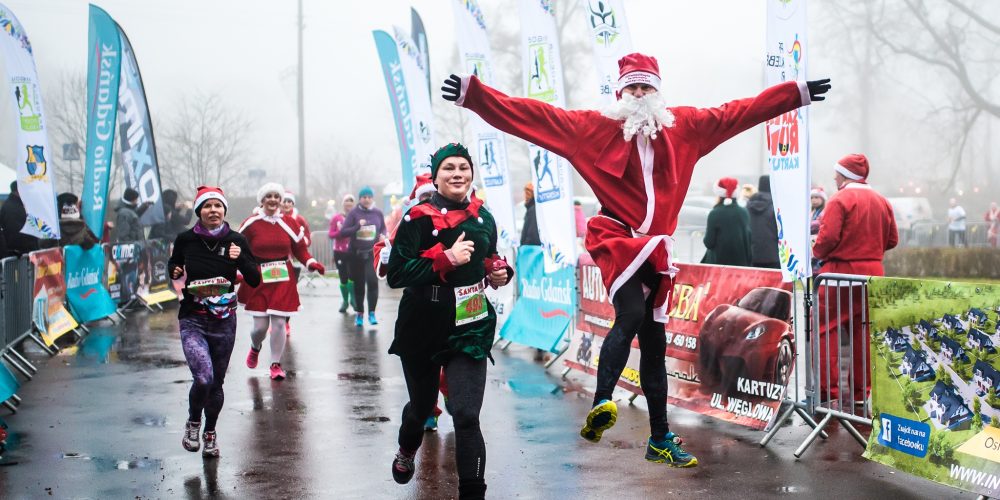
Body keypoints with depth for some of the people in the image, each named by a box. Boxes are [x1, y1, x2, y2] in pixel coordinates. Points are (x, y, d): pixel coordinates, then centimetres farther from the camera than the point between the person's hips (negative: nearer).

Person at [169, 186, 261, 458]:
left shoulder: (236, 241, -3)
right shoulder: (186, 239, -4)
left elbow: (255, 281, 0)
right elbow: (173, 264, 17)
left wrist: (240, 259, -17)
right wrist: (174, 272, -6)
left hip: (224, 321, 2)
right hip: (192, 320, -2)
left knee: (217, 381, 11)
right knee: (203, 377, -21)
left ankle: (210, 433, 36)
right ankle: (193, 423, 9)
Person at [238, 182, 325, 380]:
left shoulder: (289, 223, 5)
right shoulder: (251, 224, -2)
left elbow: (300, 249, 8)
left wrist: (311, 263, -9)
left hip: (283, 279, 2)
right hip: (258, 279, -1)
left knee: (279, 322, -2)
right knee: (260, 325, -1)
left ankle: (276, 364, 12)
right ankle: (255, 348, 34)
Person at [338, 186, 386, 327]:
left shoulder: (378, 213, 3)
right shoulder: (354, 213, -3)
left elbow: (383, 228, 18)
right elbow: (343, 232, -6)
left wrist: (383, 236, -4)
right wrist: (357, 226, -21)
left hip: (372, 253, 0)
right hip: (356, 253, 0)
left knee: (372, 280, -17)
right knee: (358, 284, 8)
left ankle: (372, 313, -10)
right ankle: (360, 314, 22)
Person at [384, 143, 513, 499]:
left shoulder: (483, 217, 4)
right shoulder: (419, 218, -12)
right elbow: (395, 274, -20)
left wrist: (500, 274, -2)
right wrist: (446, 259, -26)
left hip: (470, 329, 2)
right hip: (424, 330, -2)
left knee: (466, 415, -11)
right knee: (421, 406, 19)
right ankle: (406, 452, 53)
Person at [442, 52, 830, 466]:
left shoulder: (683, 126, 10)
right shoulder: (596, 127, -1)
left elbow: (739, 112, 16)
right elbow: (533, 116, -6)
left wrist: (797, 93, 19)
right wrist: (473, 94, -13)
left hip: (655, 248, 4)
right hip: (617, 240, -4)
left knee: (654, 341, 10)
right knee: (631, 314, -30)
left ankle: (660, 440, 17)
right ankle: (600, 406, -22)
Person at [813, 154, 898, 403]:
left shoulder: (840, 199, -10)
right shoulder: (882, 201, 10)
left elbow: (828, 237, -18)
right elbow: (892, 240, 12)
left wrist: (818, 253, 1)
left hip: (842, 270, -7)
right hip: (873, 272, 7)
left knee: (825, 327, -1)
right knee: (864, 329, 12)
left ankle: (828, 388, -5)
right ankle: (862, 390, 16)